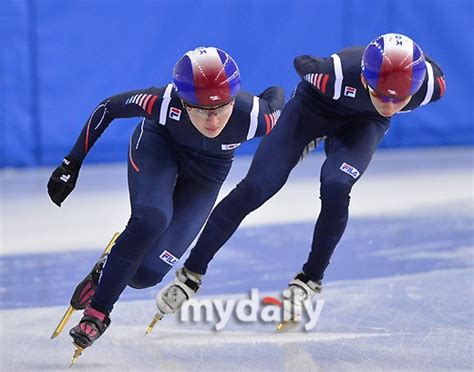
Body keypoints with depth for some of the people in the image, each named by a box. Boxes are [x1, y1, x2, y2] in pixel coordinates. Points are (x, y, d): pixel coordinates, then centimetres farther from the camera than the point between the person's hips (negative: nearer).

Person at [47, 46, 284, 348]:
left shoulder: (253, 116, -36)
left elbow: (276, 95, -12)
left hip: (205, 175, 1)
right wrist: (71, 164, -14)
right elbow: (108, 107, -18)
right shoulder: (164, 102, -37)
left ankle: (107, 272, 23)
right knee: (151, 218, -33)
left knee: (147, 272, -14)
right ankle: (97, 311, -13)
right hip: (158, 145, -1)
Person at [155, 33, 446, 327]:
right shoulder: (337, 73, -40)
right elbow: (302, 63, -15)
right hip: (316, 105, -1)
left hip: (365, 122, 1)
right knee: (253, 189, -8)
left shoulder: (433, 84, -34)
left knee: (335, 187, -26)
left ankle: (310, 280, -5)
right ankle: (191, 274, 6)